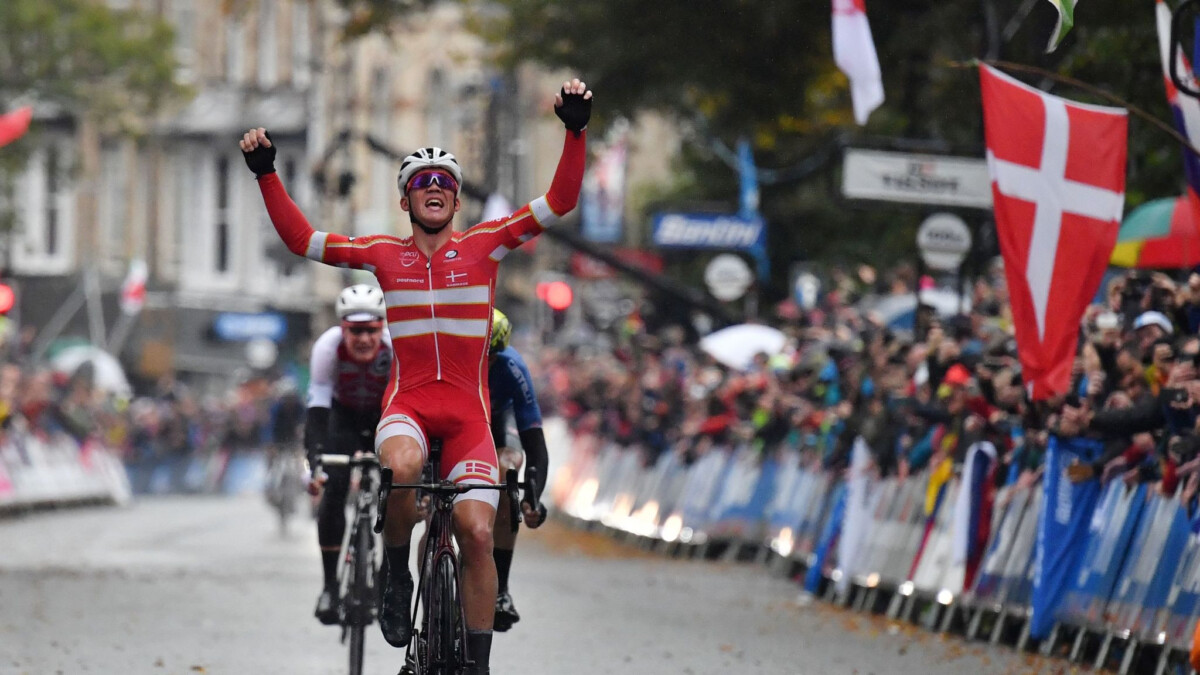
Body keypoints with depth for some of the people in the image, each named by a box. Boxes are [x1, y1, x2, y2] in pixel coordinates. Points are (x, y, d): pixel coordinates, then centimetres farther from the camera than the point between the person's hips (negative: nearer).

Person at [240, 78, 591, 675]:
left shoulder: (484, 245, 4)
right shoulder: (385, 254, 7)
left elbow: (559, 202, -2)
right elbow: (301, 239, 7)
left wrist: (576, 129, -13)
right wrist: (266, 174, 0)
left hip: (468, 410, 0)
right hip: (407, 402, 0)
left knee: (477, 534, -12)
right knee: (403, 467, -36)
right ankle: (396, 570, -9)